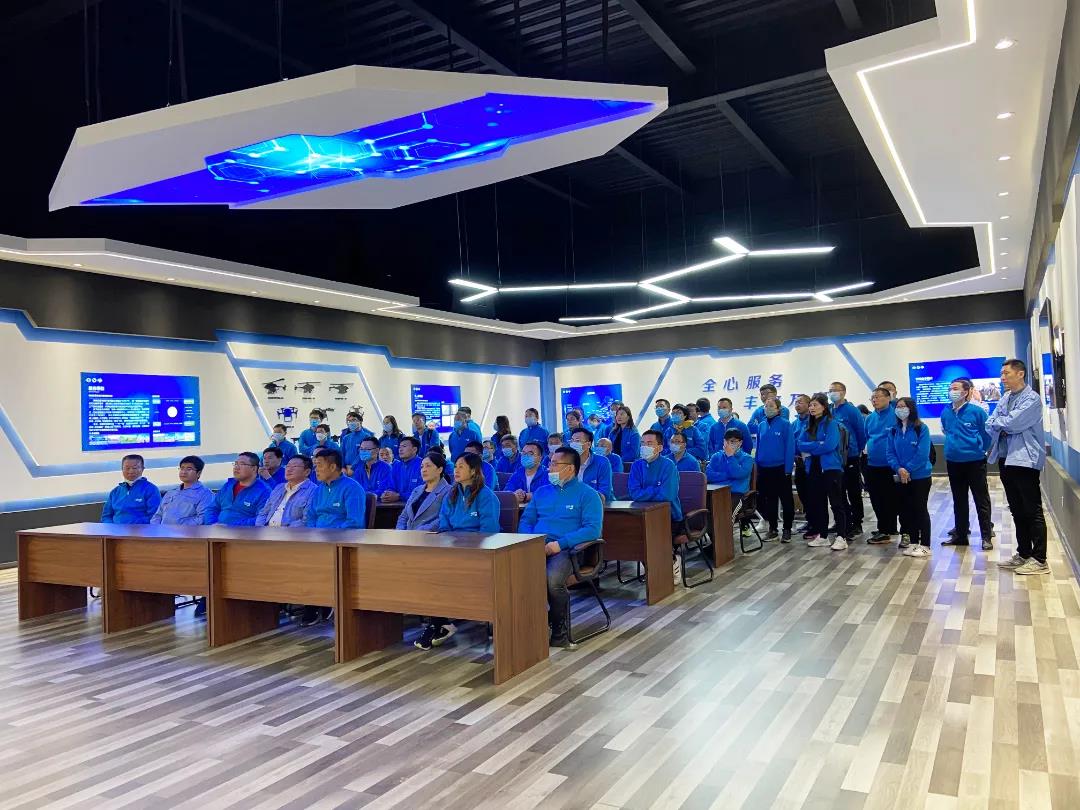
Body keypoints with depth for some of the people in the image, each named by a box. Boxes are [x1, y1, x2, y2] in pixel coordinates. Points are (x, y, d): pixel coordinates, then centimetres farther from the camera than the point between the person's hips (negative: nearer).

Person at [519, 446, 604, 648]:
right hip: (535, 546, 4)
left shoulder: (587, 494, 7)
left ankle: (560, 630, -10)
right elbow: (525, 521, 22)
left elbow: (593, 529, -5)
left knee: (553, 579, -37)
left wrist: (560, 543, -16)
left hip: (566, 548, -4)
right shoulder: (542, 492, 25)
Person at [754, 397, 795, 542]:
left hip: (780, 469, -5)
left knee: (786, 500, 5)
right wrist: (757, 466, 7)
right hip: (764, 469, 5)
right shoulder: (761, 425, 7)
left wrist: (788, 469, -14)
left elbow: (790, 447, -10)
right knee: (769, 500, 12)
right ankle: (772, 529, 23)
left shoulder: (785, 424, -8)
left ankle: (787, 530, 14)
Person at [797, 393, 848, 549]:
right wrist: (818, 445, -12)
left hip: (831, 468, -7)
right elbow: (799, 444, 3)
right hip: (813, 468, 7)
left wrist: (809, 447, -8)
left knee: (836, 503, -4)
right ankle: (822, 536, 20)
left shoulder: (831, 423, -7)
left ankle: (841, 537, -2)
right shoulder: (809, 425, 13)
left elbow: (829, 445, -19)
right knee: (818, 503, 12)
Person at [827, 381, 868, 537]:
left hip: (850, 458, -6)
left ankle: (856, 524, 11)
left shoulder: (851, 410, -10)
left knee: (854, 493, 4)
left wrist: (858, 450, 2)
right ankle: (841, 522, 21)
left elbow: (861, 432, -7)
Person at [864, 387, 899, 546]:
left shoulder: (896, 415, -11)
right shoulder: (870, 418, 9)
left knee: (890, 500, 3)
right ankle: (885, 529, 28)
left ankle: (885, 531, 10)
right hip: (872, 465, 7)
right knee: (876, 499, 14)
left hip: (890, 466, -7)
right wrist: (867, 451, 15)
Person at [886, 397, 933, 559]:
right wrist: (899, 469, -14)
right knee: (906, 510, 10)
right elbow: (890, 452, 2)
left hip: (920, 476, -5)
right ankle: (914, 543, 21)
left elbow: (922, 454, -17)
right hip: (901, 477, 5)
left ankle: (925, 545, 10)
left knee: (920, 509, 1)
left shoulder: (921, 429, -11)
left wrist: (908, 470, -18)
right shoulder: (894, 430, 5)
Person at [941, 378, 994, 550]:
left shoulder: (976, 411, -12)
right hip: (953, 462, 5)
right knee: (959, 501, 14)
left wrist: (980, 449, 2)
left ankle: (986, 536, 9)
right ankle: (960, 534, 23)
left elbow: (987, 432, -4)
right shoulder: (946, 412, 2)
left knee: (981, 500, 2)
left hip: (975, 462, -5)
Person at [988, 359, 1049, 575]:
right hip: (1005, 459, 8)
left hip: (1024, 460, -8)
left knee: (1032, 511, -3)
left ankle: (1039, 560, 2)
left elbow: (1010, 423, -21)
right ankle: (1023, 554, 24)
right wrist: (1002, 426, -11)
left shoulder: (1032, 399, -11)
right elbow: (990, 426, 9)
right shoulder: (1004, 398, 14)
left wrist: (998, 422, -1)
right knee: (1017, 510, 15)